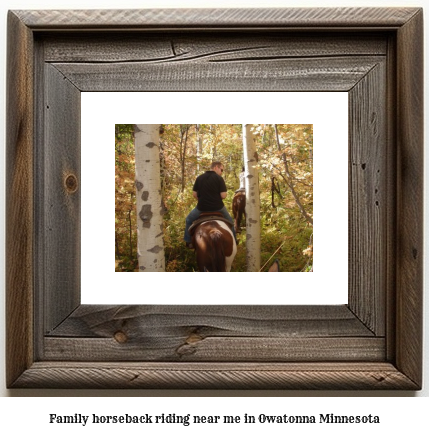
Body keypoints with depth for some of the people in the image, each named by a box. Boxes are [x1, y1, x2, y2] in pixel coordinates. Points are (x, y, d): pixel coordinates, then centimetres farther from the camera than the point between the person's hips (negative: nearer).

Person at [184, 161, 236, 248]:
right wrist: (216, 199, 7)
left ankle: (188, 241, 20)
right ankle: (233, 240, 28)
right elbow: (223, 195, -13)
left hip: (202, 207, 2)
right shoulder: (219, 178, -7)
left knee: (189, 220, 26)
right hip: (217, 207, -1)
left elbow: (194, 194, 4)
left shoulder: (199, 178, 3)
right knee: (230, 222, 25)